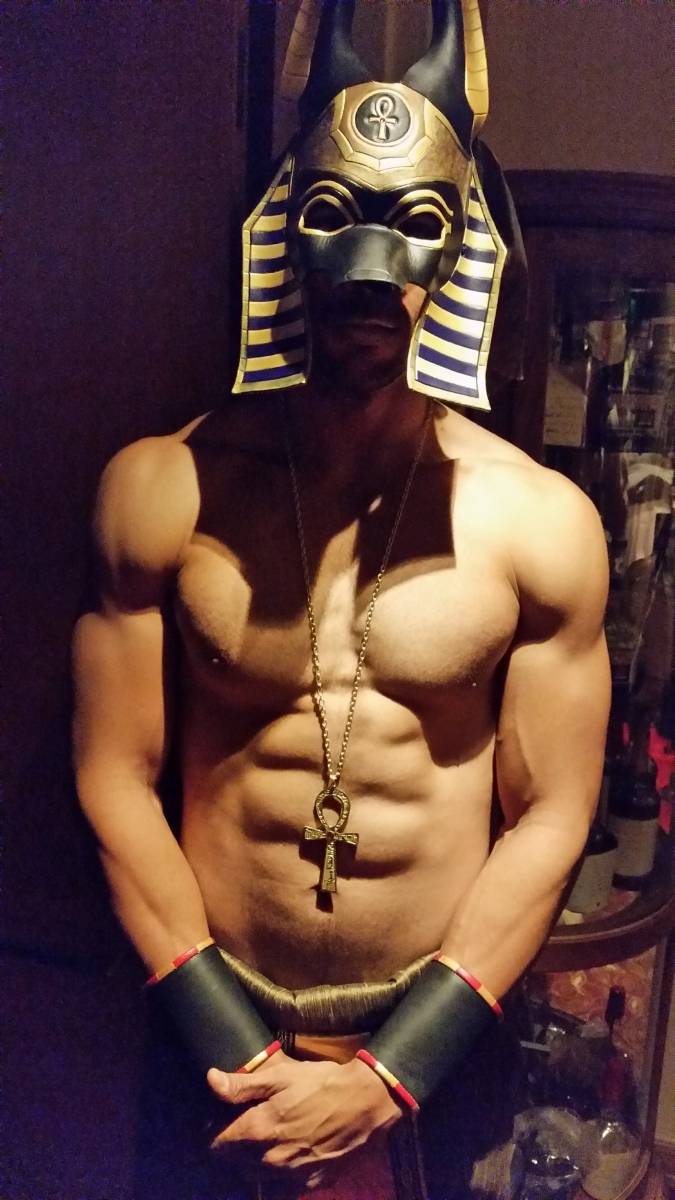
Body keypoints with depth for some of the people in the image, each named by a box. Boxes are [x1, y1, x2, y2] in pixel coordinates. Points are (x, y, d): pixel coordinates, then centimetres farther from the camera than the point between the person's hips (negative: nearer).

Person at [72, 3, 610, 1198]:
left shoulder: (540, 522, -14)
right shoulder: (161, 489, -12)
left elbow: (548, 818, -9)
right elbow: (116, 774, -8)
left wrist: (388, 1075, -11)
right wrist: (226, 1049, -11)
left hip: (439, 1033, 0)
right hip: (216, 1023, 1)